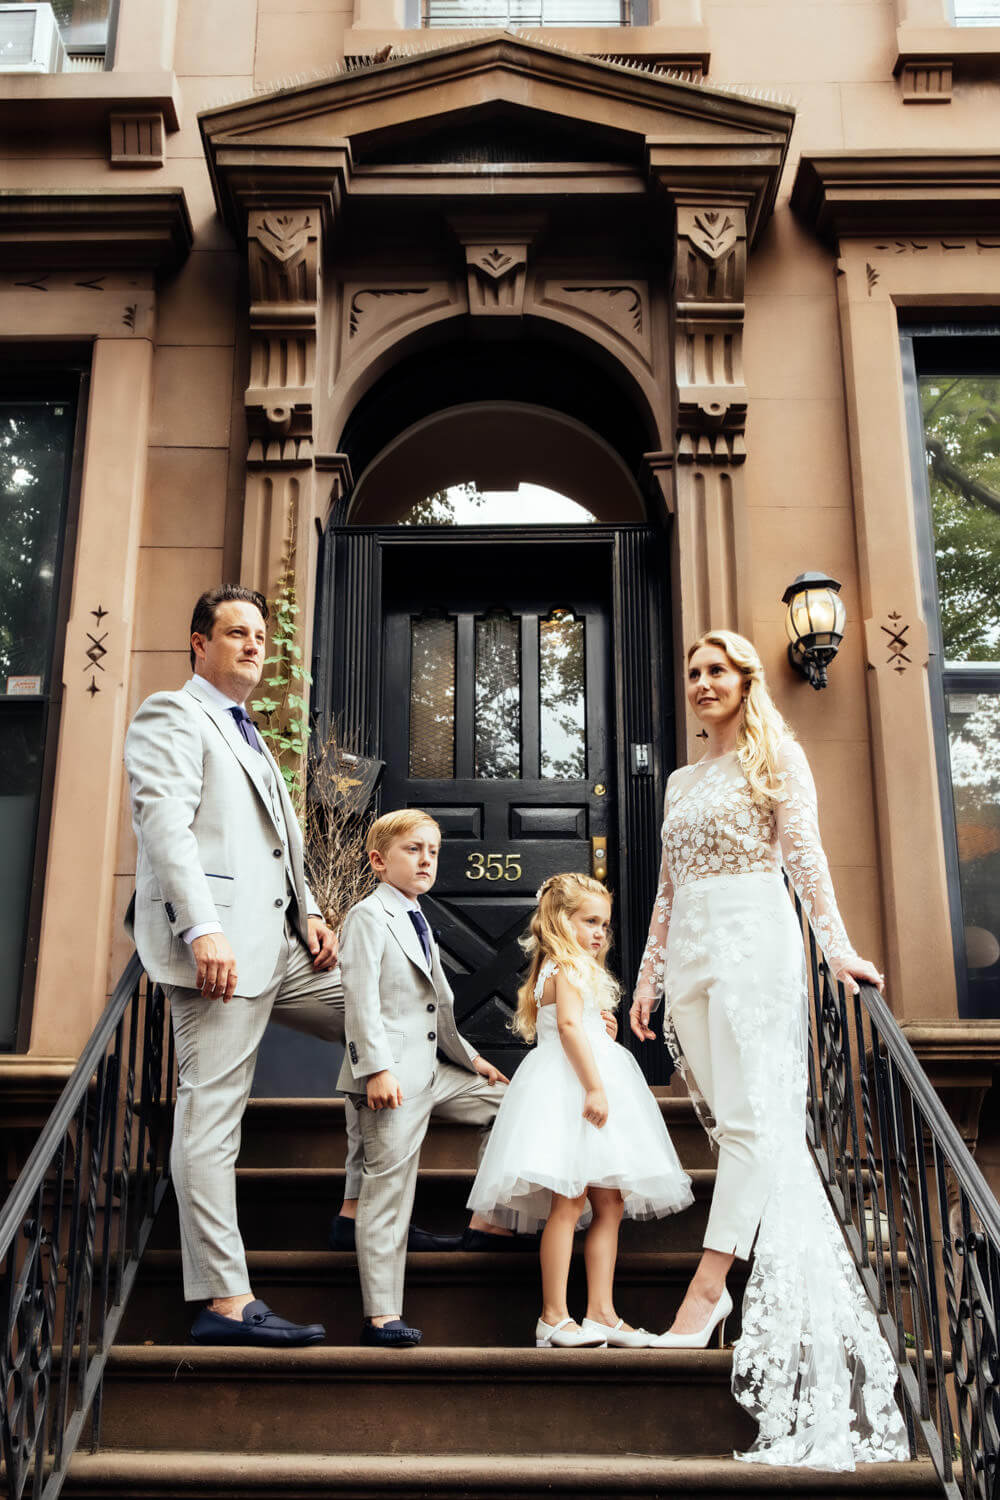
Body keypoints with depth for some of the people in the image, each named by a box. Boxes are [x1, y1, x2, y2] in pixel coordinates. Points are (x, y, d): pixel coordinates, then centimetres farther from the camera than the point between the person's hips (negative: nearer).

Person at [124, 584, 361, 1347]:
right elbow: (165, 822, -15)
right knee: (211, 1114, -8)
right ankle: (225, 1303, -6)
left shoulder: (248, 734, 27)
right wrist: (204, 929, -25)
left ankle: (360, 1206, 14)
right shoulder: (172, 716, -1)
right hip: (220, 946, -9)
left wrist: (309, 911, 11)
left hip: (278, 942, 10)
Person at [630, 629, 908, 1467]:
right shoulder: (681, 781, 22)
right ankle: (755, 1289, 6)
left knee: (749, 1116, -10)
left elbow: (804, 852, -4)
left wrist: (836, 944, -13)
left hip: (753, 942, -6)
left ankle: (707, 1290, -13)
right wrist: (649, 972, 18)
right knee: (730, 1120, 2)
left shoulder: (777, 757, 5)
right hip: (691, 952, 6)